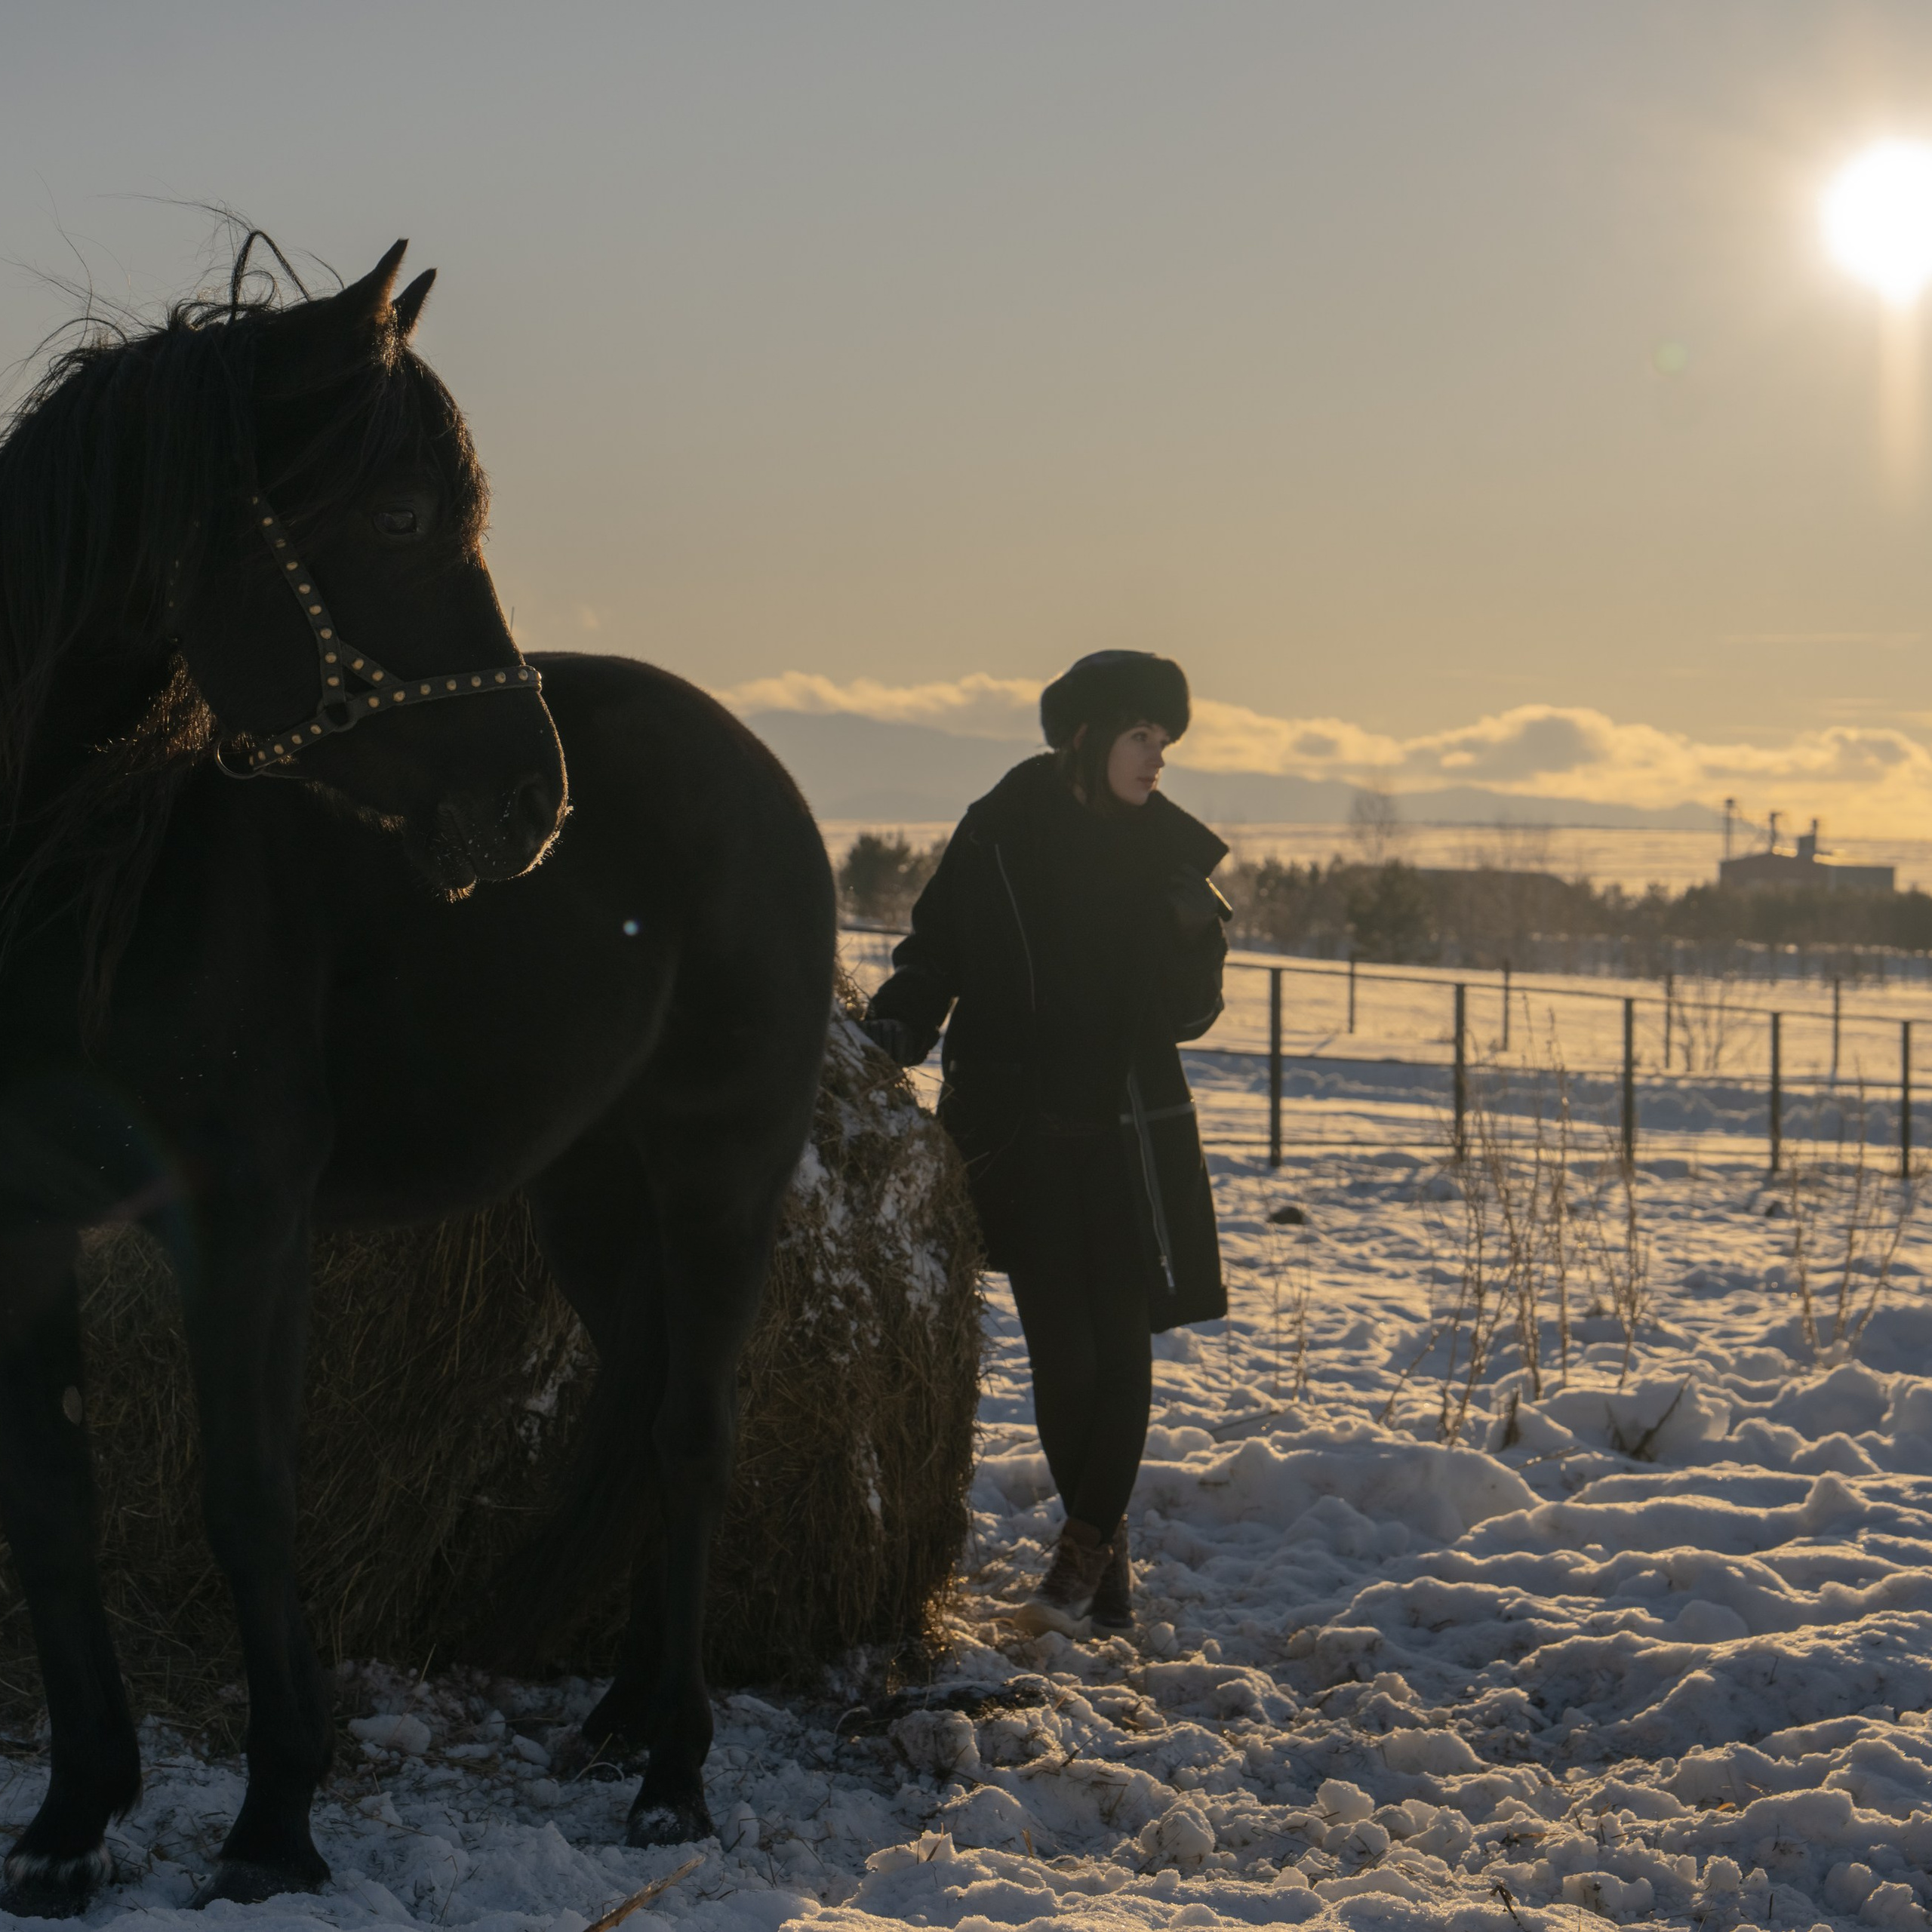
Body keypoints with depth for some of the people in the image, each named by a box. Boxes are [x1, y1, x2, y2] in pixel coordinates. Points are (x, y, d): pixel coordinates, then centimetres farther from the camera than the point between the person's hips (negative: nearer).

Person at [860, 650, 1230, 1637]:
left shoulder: (1168, 851, 5)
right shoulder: (999, 834, 1)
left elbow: (1187, 1016, 5)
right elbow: (933, 952, 7)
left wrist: (1195, 941, -14)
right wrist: (893, 1031, -11)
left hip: (1128, 1133, 1)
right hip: (1021, 1135, -1)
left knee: (1118, 1342, -6)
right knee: (1062, 1350, 0)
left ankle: (1081, 1554, 0)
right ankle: (1105, 1558, 13)